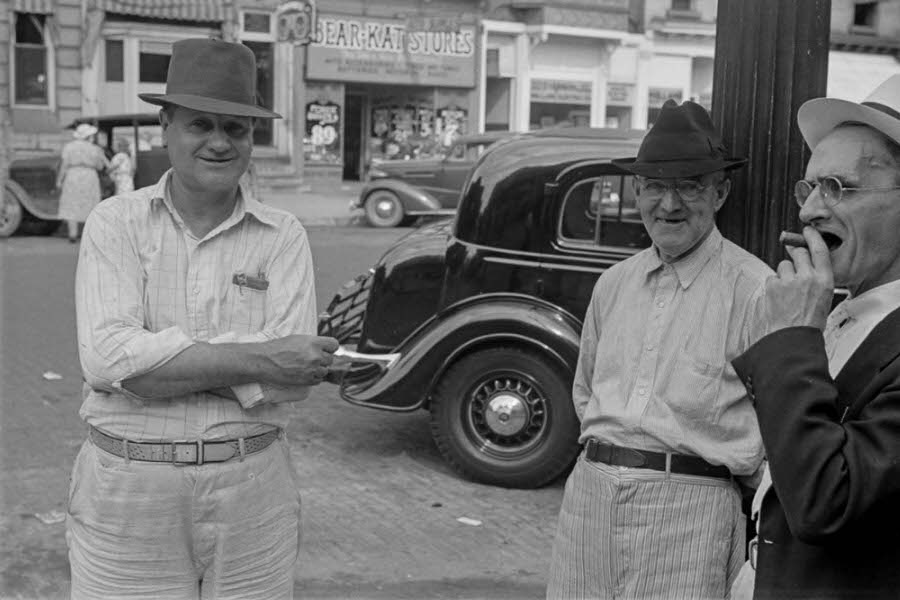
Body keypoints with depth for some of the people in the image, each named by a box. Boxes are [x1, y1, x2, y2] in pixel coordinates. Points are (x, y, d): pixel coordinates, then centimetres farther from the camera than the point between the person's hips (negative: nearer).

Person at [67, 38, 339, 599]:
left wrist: (153, 353, -17)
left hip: (253, 493, 1)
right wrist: (257, 359, -20)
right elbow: (106, 357, -16)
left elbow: (292, 378, -13)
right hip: (128, 494, 0)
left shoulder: (284, 236, -2)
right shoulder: (116, 223, -3)